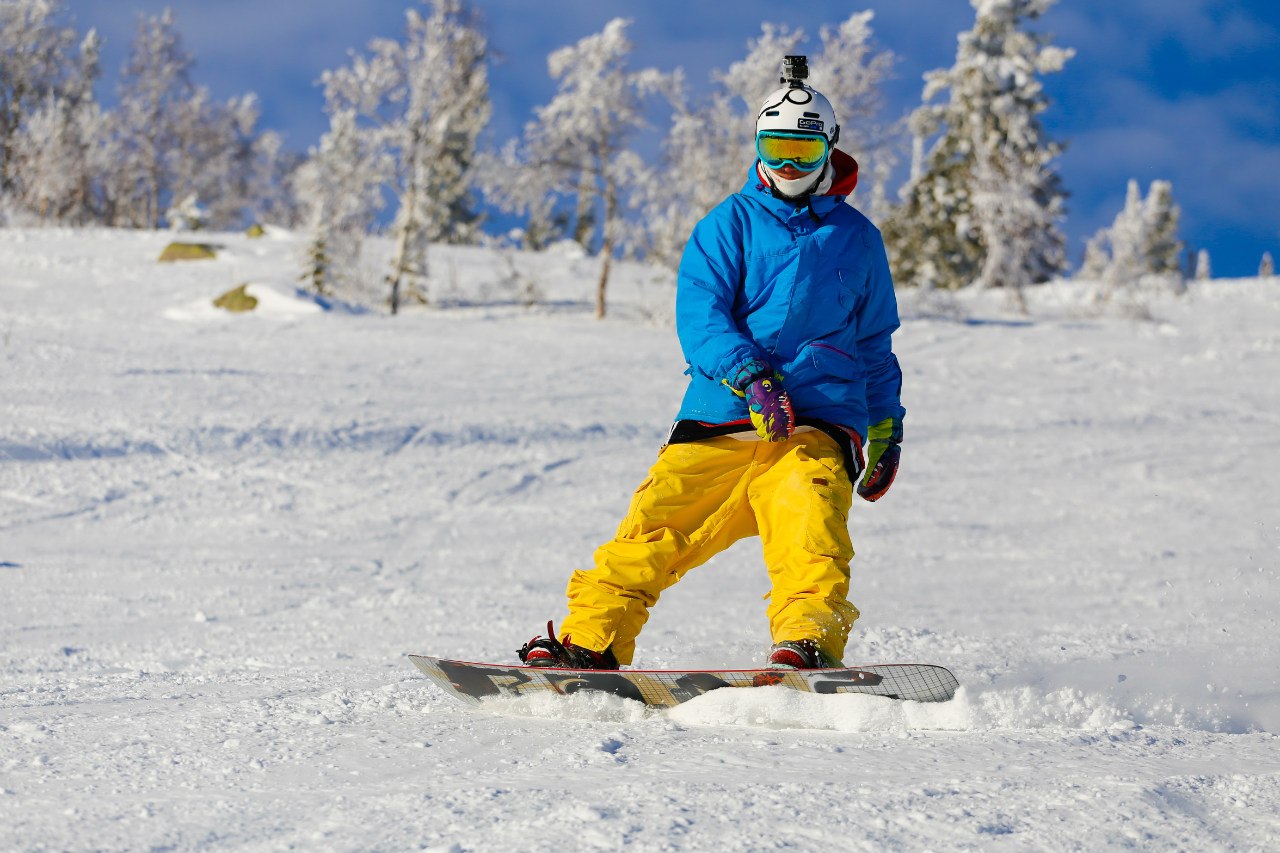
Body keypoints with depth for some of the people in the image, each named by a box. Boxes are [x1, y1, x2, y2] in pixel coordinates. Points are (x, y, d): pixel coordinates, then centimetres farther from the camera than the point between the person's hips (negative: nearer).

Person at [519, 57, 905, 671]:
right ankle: (588, 641, -8)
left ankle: (808, 642, -43)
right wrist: (750, 378, -22)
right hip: (721, 419, 0)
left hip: (819, 426, 0)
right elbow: (699, 317, -5)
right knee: (653, 528, -12)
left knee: (810, 524, -27)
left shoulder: (856, 238, 17)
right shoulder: (728, 226, 9)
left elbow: (875, 344, 28)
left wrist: (888, 428, 24)